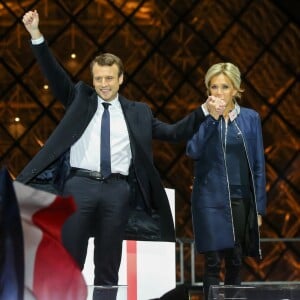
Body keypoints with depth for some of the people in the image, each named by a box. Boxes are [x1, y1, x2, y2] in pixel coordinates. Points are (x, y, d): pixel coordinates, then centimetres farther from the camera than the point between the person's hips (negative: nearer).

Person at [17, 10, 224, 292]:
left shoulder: (138, 112, 14)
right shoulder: (80, 98, 13)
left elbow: (174, 133, 15)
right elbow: (55, 75, 3)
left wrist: (204, 111, 3)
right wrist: (36, 36, -8)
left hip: (118, 190, 1)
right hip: (80, 185, -1)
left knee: (108, 264, 5)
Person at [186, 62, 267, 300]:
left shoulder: (250, 118, 5)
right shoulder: (203, 118, 2)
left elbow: (258, 164, 6)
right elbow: (193, 151, -16)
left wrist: (259, 207, 3)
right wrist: (211, 118, -20)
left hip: (241, 200, 2)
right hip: (211, 199, -2)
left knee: (236, 263, 7)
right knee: (213, 263, -5)